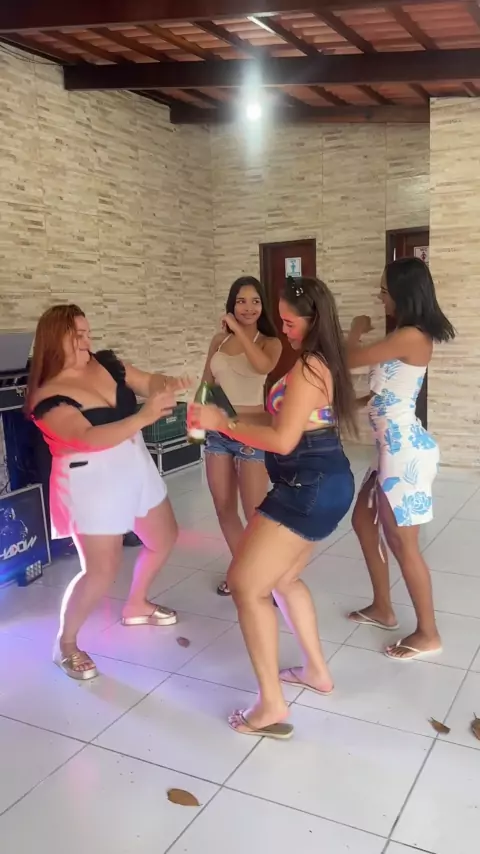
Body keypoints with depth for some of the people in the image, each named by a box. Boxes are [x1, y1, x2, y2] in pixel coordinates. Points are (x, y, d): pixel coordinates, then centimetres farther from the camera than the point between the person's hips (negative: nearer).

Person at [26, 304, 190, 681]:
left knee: (164, 538, 19)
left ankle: (136, 606, 43)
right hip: (93, 484, -8)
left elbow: (146, 381, 4)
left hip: (137, 469, 8)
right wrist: (144, 416, -45)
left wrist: (166, 384, -21)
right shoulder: (49, 398, -21)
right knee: (102, 571, -6)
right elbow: (91, 437, -34)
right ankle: (65, 644, 19)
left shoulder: (106, 363, -2)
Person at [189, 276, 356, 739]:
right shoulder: (322, 363, 13)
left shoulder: (307, 368, -18)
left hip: (309, 487, -11)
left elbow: (283, 441, -22)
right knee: (282, 578, 24)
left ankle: (271, 706, 2)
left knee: (245, 583, -5)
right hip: (322, 483, 11)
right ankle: (316, 671, 36)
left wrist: (222, 423, -15)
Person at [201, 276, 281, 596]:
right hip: (217, 432, 5)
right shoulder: (219, 340, 8)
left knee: (255, 513, -4)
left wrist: (239, 329, -21)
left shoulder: (270, 342, -4)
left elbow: (263, 366, -27)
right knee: (224, 509, 13)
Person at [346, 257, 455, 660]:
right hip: (393, 446, 10)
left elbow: (352, 359, -11)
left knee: (402, 542, 1)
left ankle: (428, 633, 17)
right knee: (364, 522, 19)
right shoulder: (411, 337, 11)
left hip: (404, 448, -10)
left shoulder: (410, 336, -19)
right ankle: (383, 609, 32)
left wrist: (356, 330, 8)